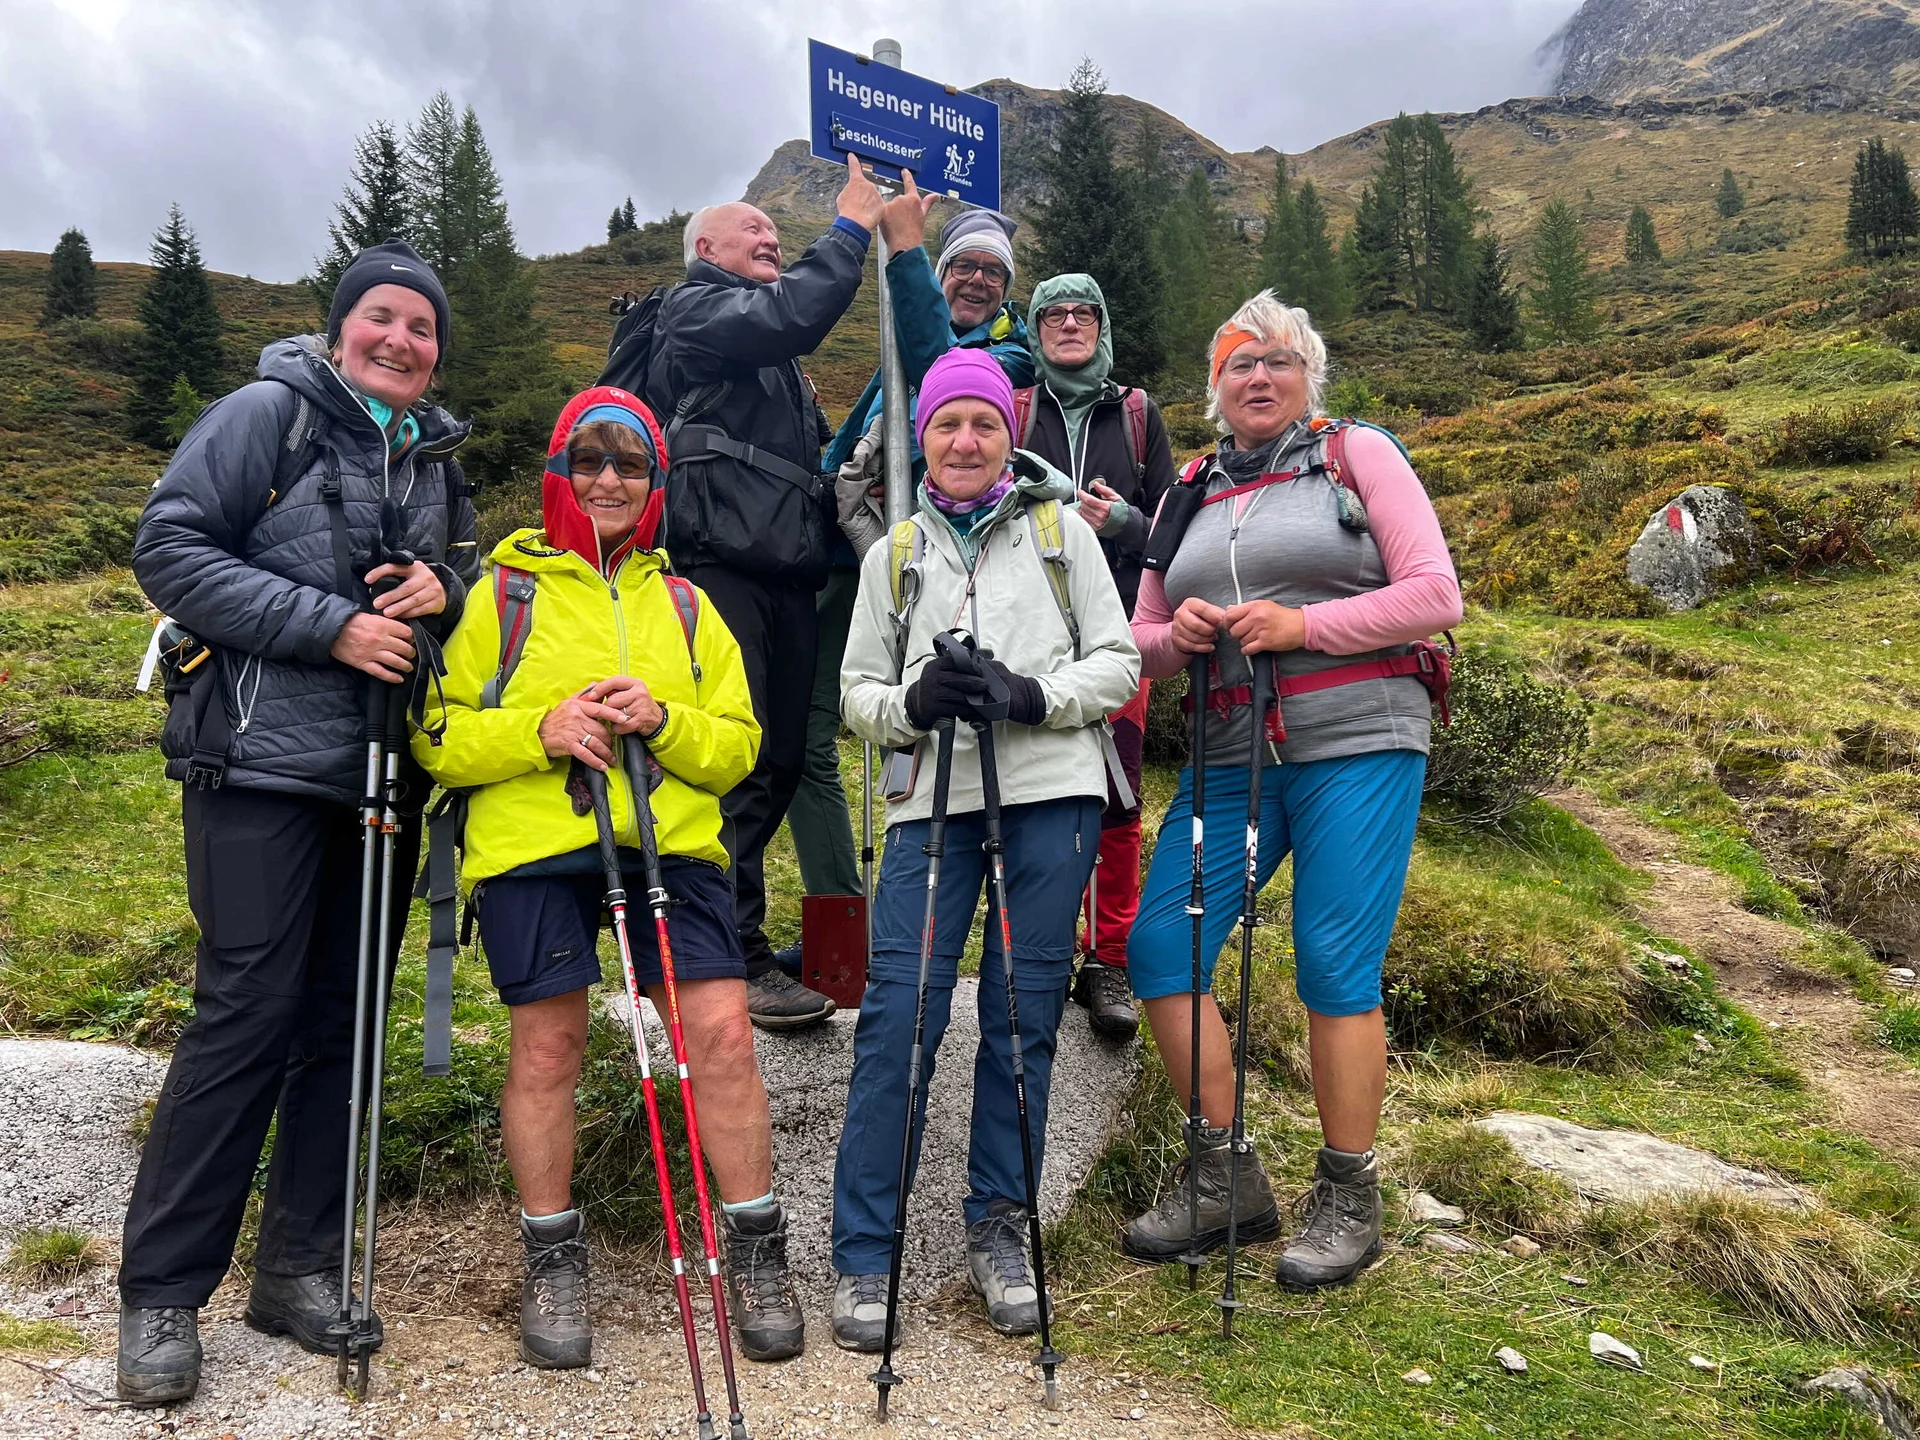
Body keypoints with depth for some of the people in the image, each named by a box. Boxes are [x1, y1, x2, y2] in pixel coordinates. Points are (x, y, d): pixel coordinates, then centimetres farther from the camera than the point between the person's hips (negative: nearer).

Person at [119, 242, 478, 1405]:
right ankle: (161, 1292, 7)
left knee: (346, 1016, 8)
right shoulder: (270, 413, -2)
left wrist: (443, 589, -2)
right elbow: (170, 551, -8)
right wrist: (331, 623, -17)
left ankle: (300, 1267, 20)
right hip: (262, 760, -6)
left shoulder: (437, 457, 15)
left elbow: (468, 573, 23)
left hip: (385, 774, 6)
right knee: (248, 1011, -7)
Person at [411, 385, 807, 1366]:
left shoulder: (686, 606, 18)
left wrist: (663, 721, -7)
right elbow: (436, 735, 5)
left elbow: (739, 746, 12)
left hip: (672, 842, 2)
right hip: (532, 846, -1)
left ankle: (757, 1253, 12)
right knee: (547, 1046, 2)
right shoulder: (501, 593, 10)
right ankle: (553, 1263, 23)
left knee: (723, 1035, -6)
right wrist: (540, 731, -12)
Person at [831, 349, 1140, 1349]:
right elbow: (857, 692, 13)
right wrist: (913, 702, -9)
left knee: (1024, 1016, 4)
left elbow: (1118, 661, 6)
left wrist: (1035, 696, -11)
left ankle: (997, 1230, 20)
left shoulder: (1061, 529, 11)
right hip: (933, 804, 1)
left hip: (1052, 792, 0)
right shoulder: (893, 554, 15)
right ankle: (863, 1256, 4)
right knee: (896, 1017, -6)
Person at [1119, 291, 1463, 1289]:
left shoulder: (1359, 456, 6)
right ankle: (1228, 1181, 12)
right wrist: (1176, 634, -6)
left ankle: (1348, 1200, 14)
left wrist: (1304, 624, -14)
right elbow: (1142, 642, 18)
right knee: (1160, 945, -4)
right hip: (1231, 756, 5)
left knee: (1334, 967, -6)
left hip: (1356, 743, -4)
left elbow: (1436, 596, -3)